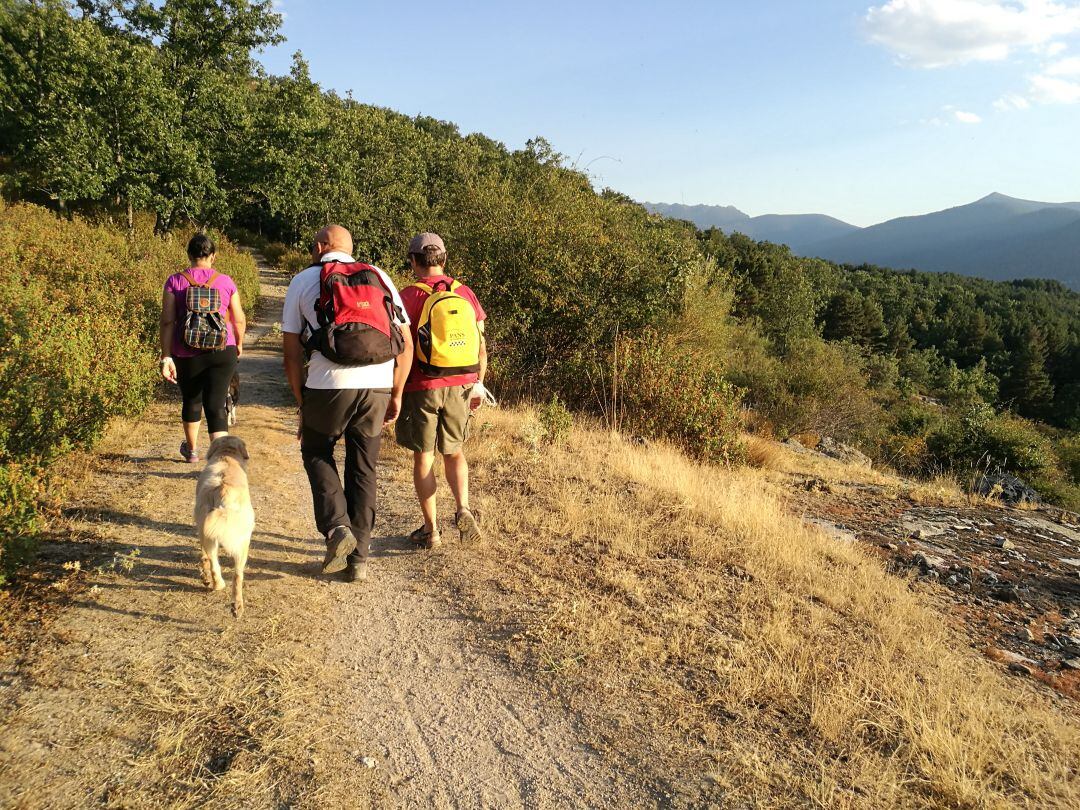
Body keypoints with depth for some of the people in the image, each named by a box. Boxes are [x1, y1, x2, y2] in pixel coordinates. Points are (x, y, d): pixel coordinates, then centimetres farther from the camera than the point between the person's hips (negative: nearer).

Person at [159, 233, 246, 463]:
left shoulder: (175, 281, -1)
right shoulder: (225, 281, 0)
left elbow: (167, 322, -8)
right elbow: (239, 320, 5)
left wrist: (166, 357, -7)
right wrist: (239, 344, 23)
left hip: (187, 356, 1)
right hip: (222, 353, -1)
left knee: (192, 401, 22)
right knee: (216, 406, -1)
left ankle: (191, 449, 44)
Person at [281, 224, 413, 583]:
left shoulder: (303, 281, 11)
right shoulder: (379, 277, 17)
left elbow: (292, 354, 7)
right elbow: (406, 344, 11)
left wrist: (301, 404, 15)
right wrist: (396, 395, 18)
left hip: (328, 385, -2)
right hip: (377, 386, 2)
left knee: (316, 452, 24)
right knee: (363, 470, 16)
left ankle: (337, 529, 6)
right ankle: (358, 559, 21)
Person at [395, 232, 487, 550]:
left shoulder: (408, 296, -8)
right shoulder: (465, 293, 3)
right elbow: (481, 344, 5)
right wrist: (478, 384, 15)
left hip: (421, 388, -3)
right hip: (460, 387, 4)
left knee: (423, 457, 8)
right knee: (454, 452, 20)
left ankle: (431, 529, 14)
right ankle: (463, 509, -1)